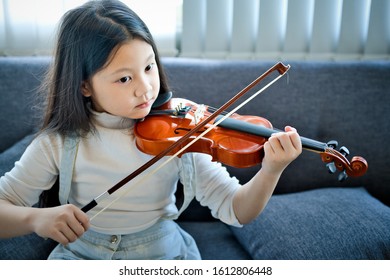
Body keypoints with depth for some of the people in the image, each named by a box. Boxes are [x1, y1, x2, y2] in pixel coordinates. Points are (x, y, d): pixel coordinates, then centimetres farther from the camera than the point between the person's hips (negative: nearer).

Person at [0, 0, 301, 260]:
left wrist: (270, 172, -34)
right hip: (81, 252, 1)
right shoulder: (59, 142, -9)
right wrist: (35, 217, -28)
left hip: (162, 250, 0)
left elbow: (235, 210, -14)